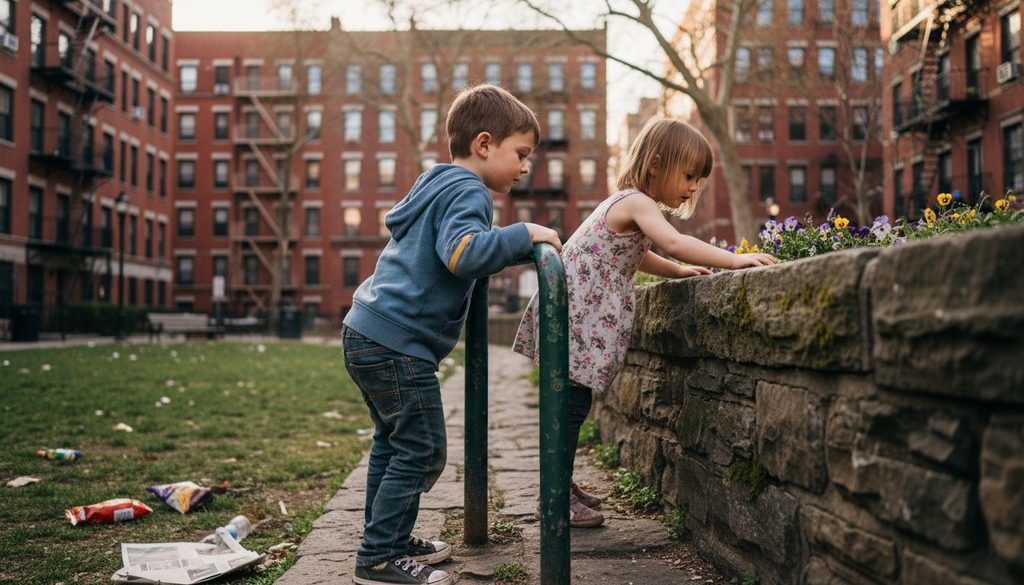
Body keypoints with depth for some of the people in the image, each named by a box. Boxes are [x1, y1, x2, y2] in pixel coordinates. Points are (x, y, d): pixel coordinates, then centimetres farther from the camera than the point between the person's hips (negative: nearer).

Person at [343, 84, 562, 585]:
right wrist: (523, 235, -20)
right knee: (420, 451, -2)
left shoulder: (435, 184, 19)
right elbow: (462, 252, -30)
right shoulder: (467, 192, -12)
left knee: (393, 443, 18)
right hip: (398, 345, -10)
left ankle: (390, 540, 29)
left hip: (366, 335, 10)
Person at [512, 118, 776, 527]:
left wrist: (677, 271, 23)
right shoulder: (637, 203, -13)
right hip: (576, 315, -10)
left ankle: (563, 485, 23)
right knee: (573, 404, -7)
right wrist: (734, 260, -32)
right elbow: (672, 242, -31)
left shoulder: (627, 203, 18)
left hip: (582, 314, 10)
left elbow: (636, 256, 34)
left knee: (572, 403, 14)